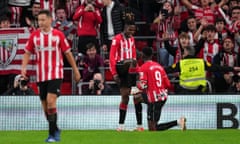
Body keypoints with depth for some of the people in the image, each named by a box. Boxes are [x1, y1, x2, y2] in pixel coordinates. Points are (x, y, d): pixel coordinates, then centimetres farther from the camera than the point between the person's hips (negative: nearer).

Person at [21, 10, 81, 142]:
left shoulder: (58, 35, -2)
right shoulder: (34, 35, 5)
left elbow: (68, 53, 5)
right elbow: (27, 53, 9)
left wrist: (76, 71, 9)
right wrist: (24, 67, -8)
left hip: (55, 74, -4)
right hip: (41, 75, 4)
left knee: (51, 101, -19)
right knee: (45, 105, 8)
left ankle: (52, 134, -15)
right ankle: (55, 130, 26)